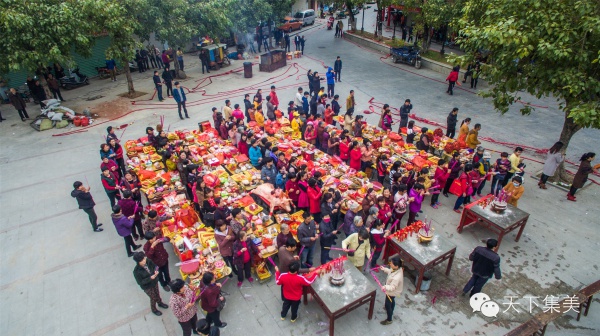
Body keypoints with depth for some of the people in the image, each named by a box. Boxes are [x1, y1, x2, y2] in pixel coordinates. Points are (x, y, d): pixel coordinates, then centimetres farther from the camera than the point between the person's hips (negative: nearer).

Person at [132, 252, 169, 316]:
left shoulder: (148, 261, -22)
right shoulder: (136, 271, -34)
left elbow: (155, 266, -3)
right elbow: (140, 282, -24)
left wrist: (156, 271, -24)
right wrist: (150, 278, -34)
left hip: (155, 281, 4)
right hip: (147, 287, -4)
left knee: (157, 293, 29)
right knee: (153, 298, 18)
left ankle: (160, 303, 61)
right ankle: (154, 310, 49)